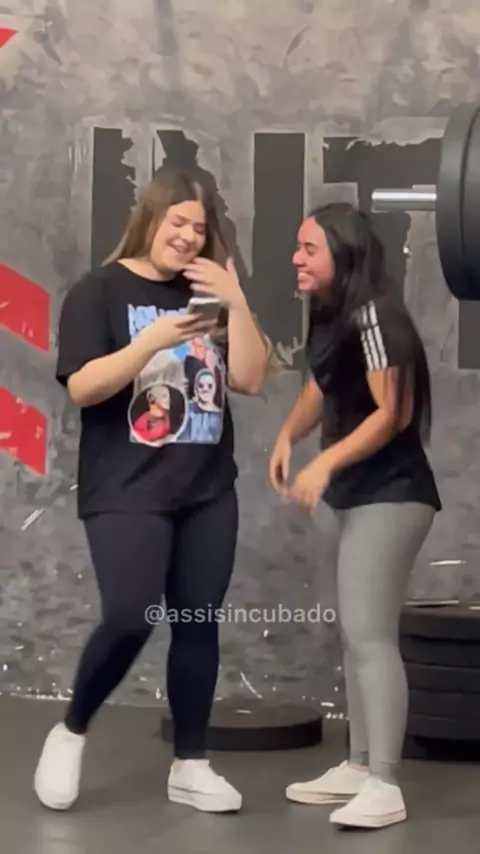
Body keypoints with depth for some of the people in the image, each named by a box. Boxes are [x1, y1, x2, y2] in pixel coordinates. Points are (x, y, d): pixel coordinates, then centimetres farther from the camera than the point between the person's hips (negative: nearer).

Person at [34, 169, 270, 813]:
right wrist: (152, 340, -23)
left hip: (208, 491, 5)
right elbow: (82, 387, -12)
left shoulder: (207, 296, 10)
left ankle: (190, 765, 17)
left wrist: (237, 304, -7)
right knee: (129, 620, -15)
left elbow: (250, 379, 3)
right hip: (127, 491, -5)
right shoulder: (100, 291, -2)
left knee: (198, 625, 6)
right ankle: (70, 733, 10)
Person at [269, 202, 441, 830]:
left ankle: (385, 786, -13)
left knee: (369, 633, -14)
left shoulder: (373, 314, -18)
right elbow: (320, 387, 18)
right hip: (359, 494, 10)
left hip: (392, 493, -10)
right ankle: (358, 767, 23)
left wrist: (325, 464, -25)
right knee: (356, 633, 14)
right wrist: (287, 436, 0)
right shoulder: (330, 317, 10)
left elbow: (391, 412, -21)